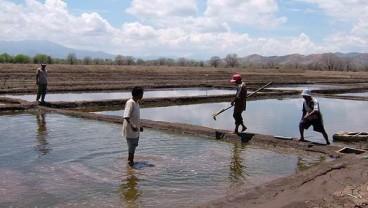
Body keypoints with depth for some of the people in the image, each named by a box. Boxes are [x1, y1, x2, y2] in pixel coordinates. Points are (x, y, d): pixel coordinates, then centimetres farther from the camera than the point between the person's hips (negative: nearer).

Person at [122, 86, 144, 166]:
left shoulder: (136, 102, 10)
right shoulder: (130, 103, -20)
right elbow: (126, 116, -29)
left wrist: (139, 125, 28)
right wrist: (132, 125, -43)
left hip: (135, 129, 9)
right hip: (130, 130, -9)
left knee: (134, 145, 17)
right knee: (132, 146, -2)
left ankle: (130, 160, 29)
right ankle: (130, 161, 10)